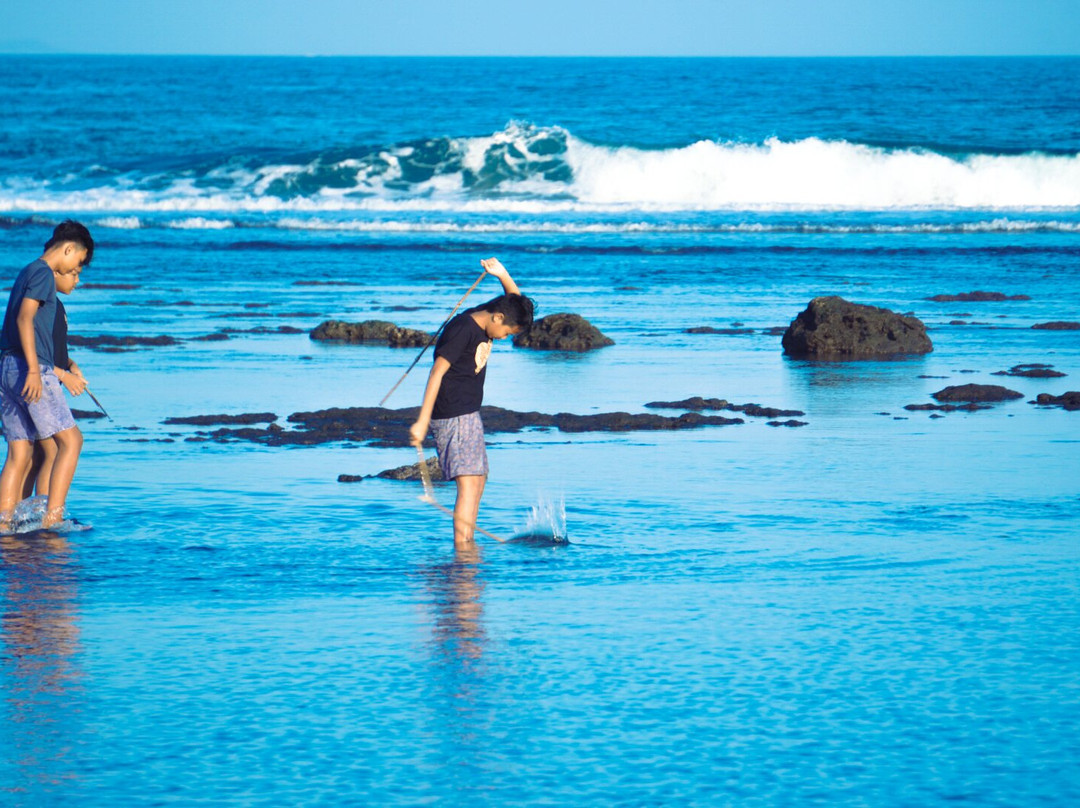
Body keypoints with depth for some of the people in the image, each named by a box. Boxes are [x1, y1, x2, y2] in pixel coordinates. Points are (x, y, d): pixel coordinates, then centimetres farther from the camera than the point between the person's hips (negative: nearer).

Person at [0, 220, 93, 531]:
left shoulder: (27, 273, 23)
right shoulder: (42, 273, -6)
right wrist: (34, 370, -24)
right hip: (28, 367, -9)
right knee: (70, 439, -7)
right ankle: (52, 517, -16)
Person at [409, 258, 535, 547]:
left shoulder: (484, 319, 9)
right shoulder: (463, 330, -18)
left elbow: (517, 301, 24)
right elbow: (437, 373, -23)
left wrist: (503, 275, 1)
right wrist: (422, 422, -27)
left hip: (468, 415, 10)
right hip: (452, 417, -10)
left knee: (478, 480, 17)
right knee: (469, 485, -14)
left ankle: (468, 543, 26)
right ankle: (462, 548, -19)